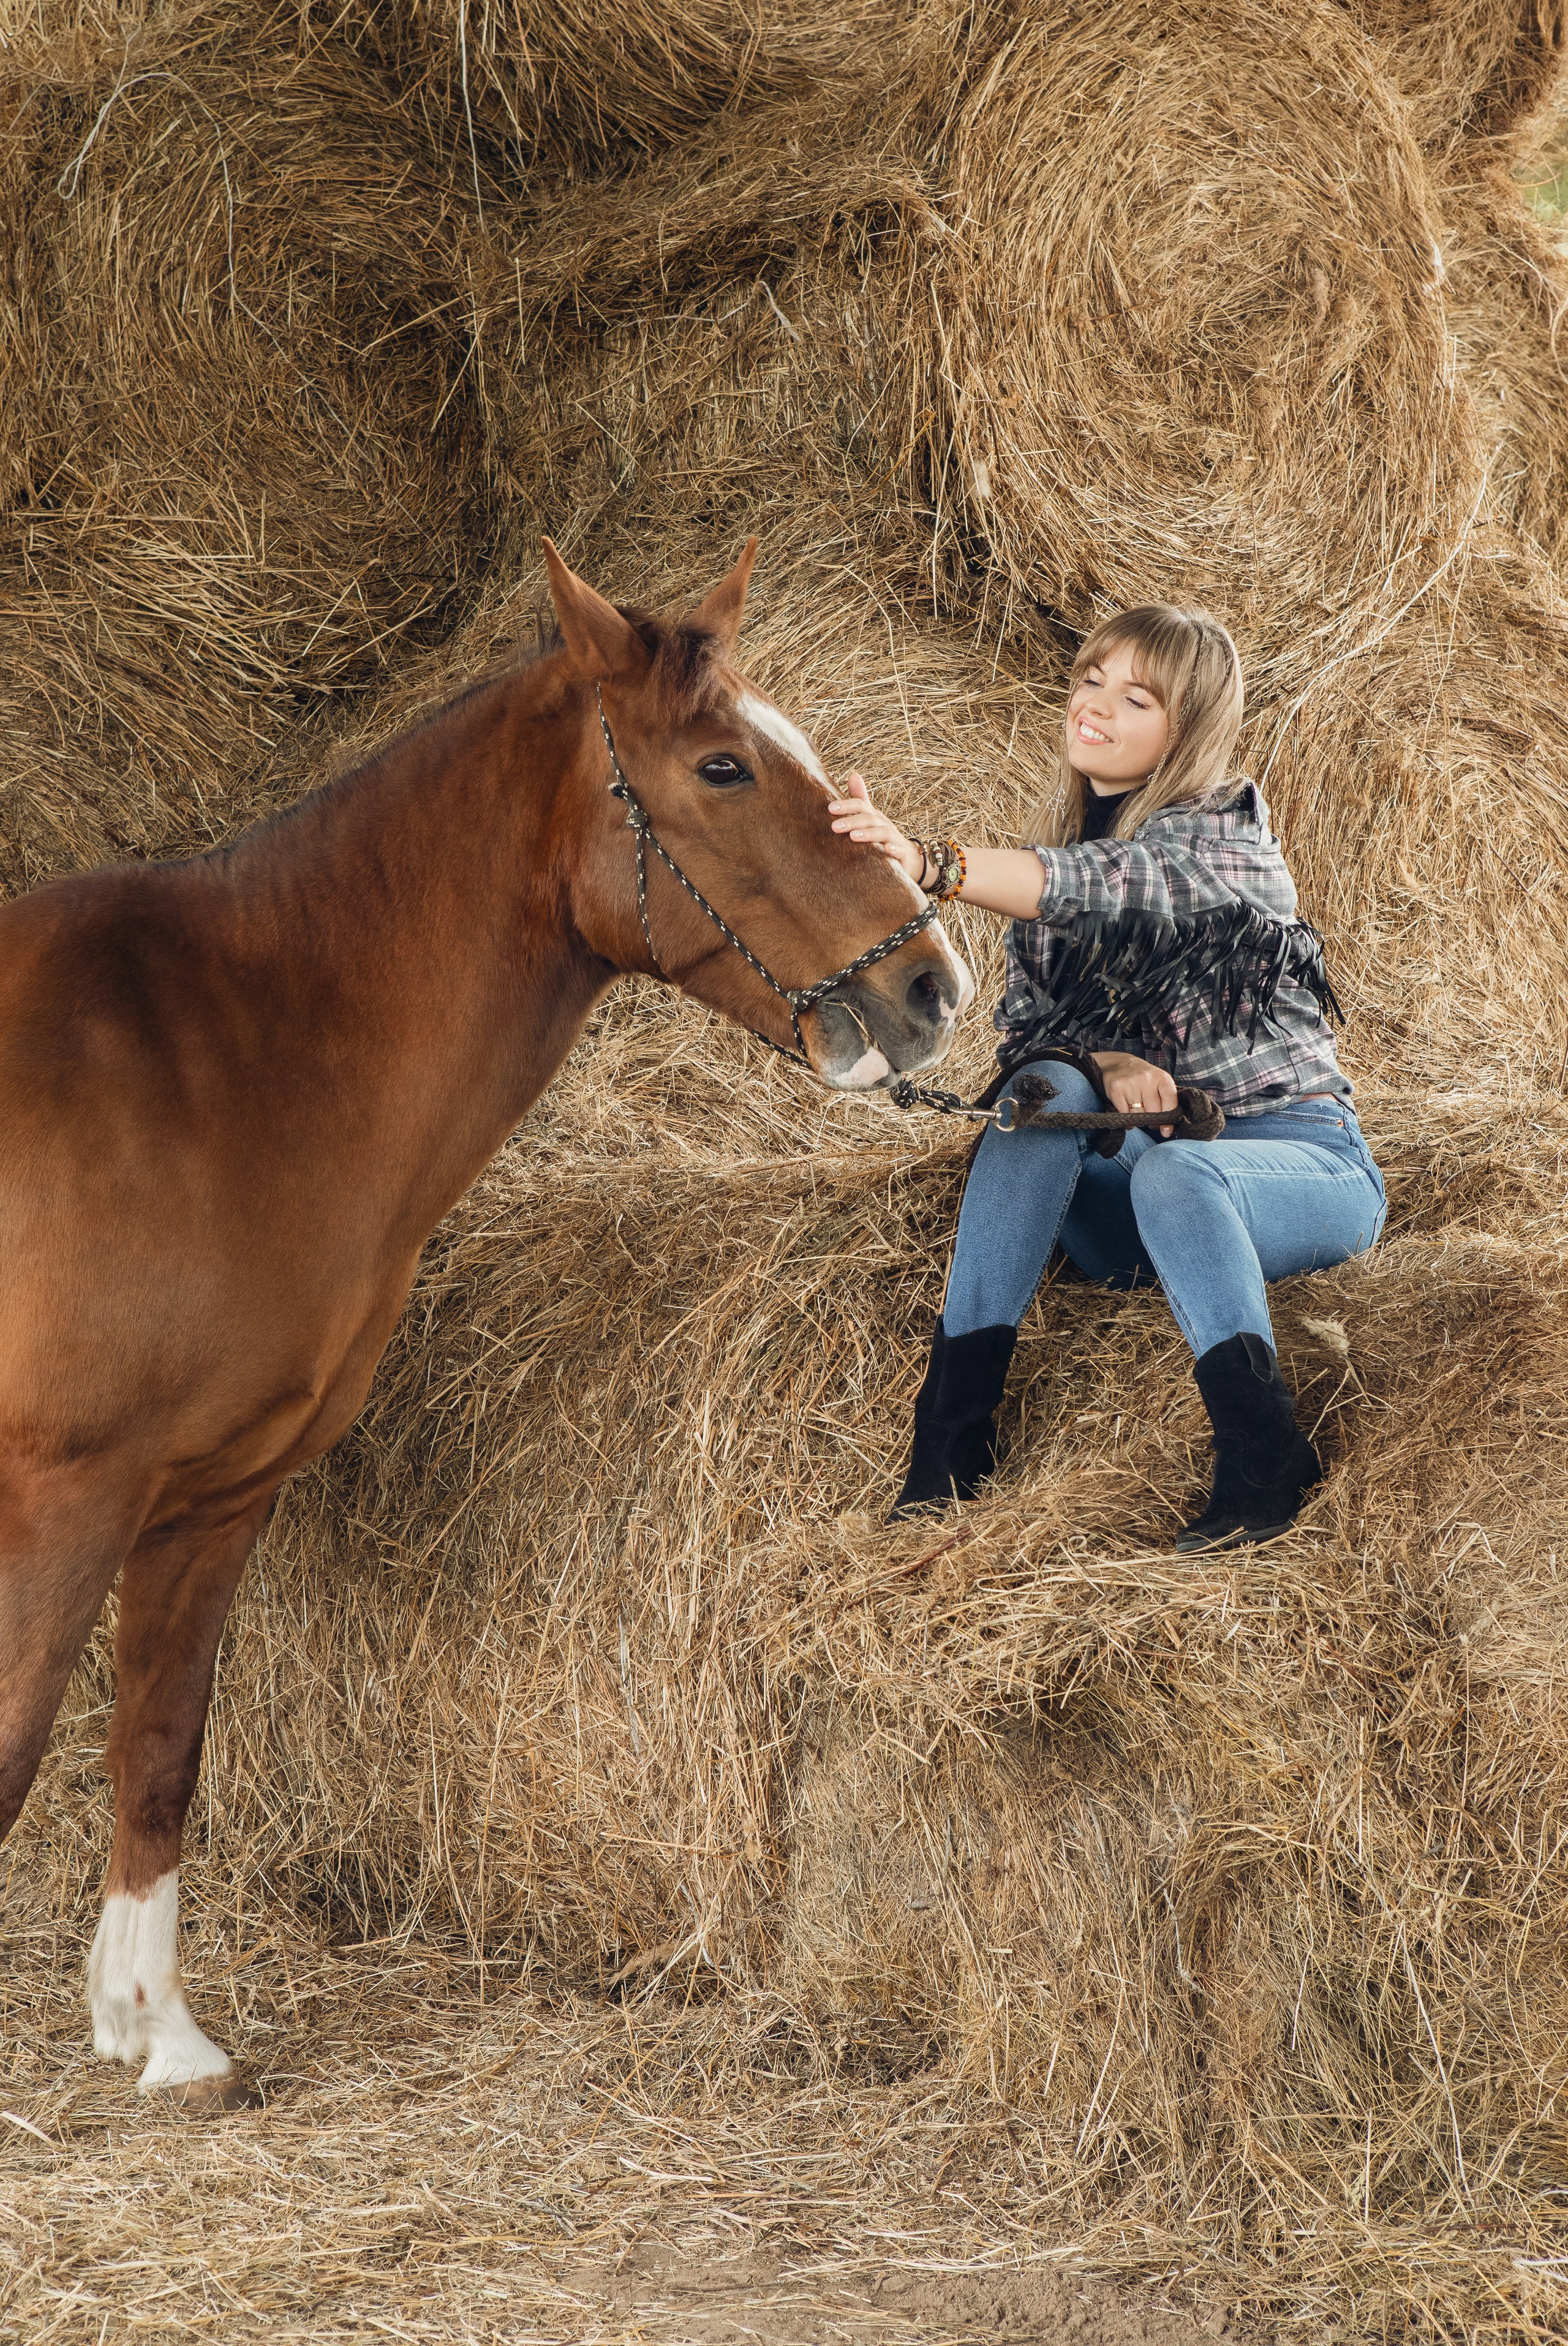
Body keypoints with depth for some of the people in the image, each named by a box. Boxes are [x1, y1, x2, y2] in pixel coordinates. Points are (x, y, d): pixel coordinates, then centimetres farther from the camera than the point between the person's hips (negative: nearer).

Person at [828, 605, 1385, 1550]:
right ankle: (954, 1429, -31)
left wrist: (927, 862, -49)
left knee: (1171, 1171, -37)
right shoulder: (1062, 841, 11)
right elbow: (1026, 1018, 3)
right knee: (1047, 1094, -26)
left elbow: (1112, 883, -33)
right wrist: (1104, 1063, -21)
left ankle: (1267, 1462, -34)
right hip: (1144, 1200, 5)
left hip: (1305, 1162, -5)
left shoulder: (1225, 832, -11)